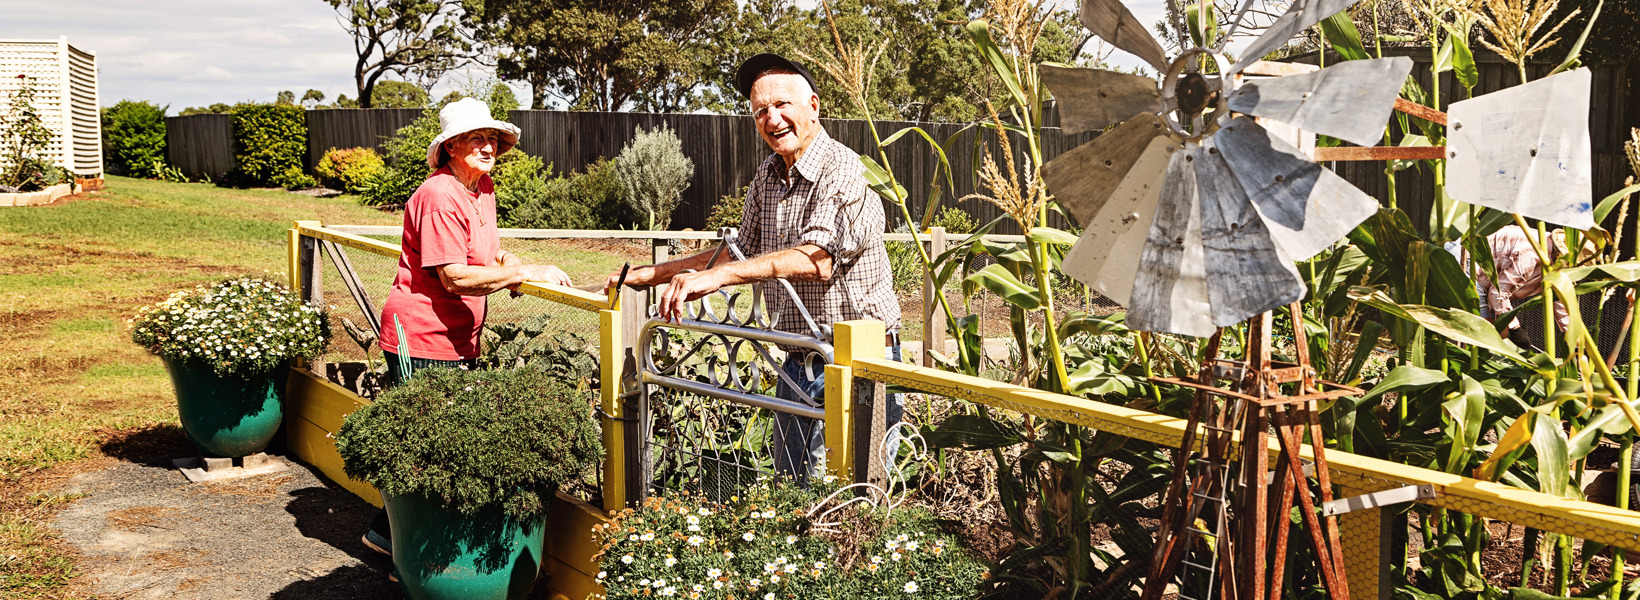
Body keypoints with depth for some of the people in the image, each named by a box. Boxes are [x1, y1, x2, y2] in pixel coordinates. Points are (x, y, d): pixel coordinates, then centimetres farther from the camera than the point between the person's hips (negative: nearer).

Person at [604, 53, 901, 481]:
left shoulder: (843, 171, -16)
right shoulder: (767, 177, 10)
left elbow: (815, 259, -30)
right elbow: (744, 252, 21)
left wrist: (714, 276, -36)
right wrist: (652, 274, 16)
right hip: (797, 361, 8)